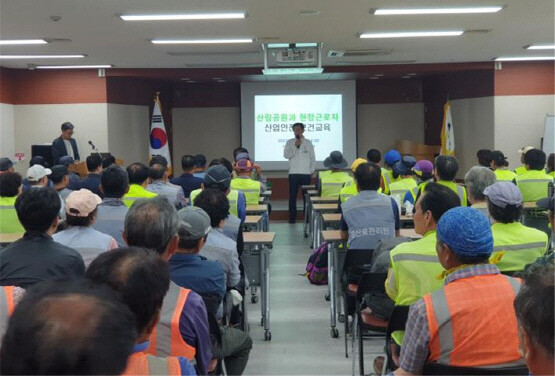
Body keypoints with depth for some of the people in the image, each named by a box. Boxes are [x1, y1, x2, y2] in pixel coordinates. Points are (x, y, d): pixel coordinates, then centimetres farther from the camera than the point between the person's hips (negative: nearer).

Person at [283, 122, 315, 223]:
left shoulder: (308, 143, 9)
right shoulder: (290, 142, 6)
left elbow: (313, 158, 12)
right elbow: (286, 155, -6)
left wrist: (312, 170, 5)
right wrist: (295, 146, -14)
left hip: (306, 173, 1)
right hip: (293, 173, -1)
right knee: (292, 196, -1)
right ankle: (292, 217, 5)